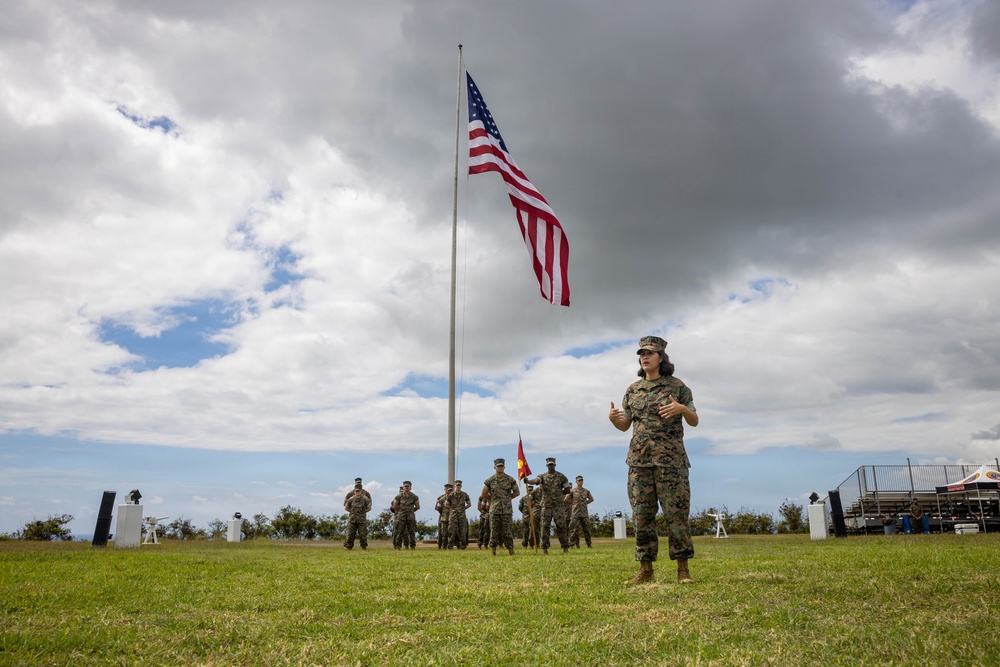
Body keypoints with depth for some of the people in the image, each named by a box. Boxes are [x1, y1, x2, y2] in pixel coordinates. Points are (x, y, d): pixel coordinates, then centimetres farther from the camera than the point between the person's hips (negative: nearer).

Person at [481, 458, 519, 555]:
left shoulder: (510, 480, 2)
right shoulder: (489, 480, 2)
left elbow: (517, 492, 12)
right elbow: (484, 494, 11)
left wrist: (507, 499, 8)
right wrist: (492, 500, 9)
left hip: (507, 510, 0)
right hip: (494, 510, 0)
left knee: (507, 531, 0)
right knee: (494, 531, 0)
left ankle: (510, 550, 6)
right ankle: (492, 549, 7)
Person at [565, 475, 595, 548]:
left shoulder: (586, 491, 9)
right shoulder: (572, 491, -1)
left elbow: (591, 499, 23)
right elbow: (566, 499, 2)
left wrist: (585, 503, 11)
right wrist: (573, 503, 3)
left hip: (585, 513, 3)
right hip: (575, 513, -3)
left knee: (587, 529, 4)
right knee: (574, 529, -5)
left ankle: (589, 544, 11)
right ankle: (576, 544, 1)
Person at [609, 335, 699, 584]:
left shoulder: (677, 386, 3)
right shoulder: (632, 390, 12)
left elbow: (694, 421, 3)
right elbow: (624, 426, 16)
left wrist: (682, 408, -18)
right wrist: (614, 418, -7)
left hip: (670, 459, -3)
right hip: (639, 460, 3)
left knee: (676, 513, -5)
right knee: (642, 515, 3)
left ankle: (683, 569, 4)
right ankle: (646, 569, 10)